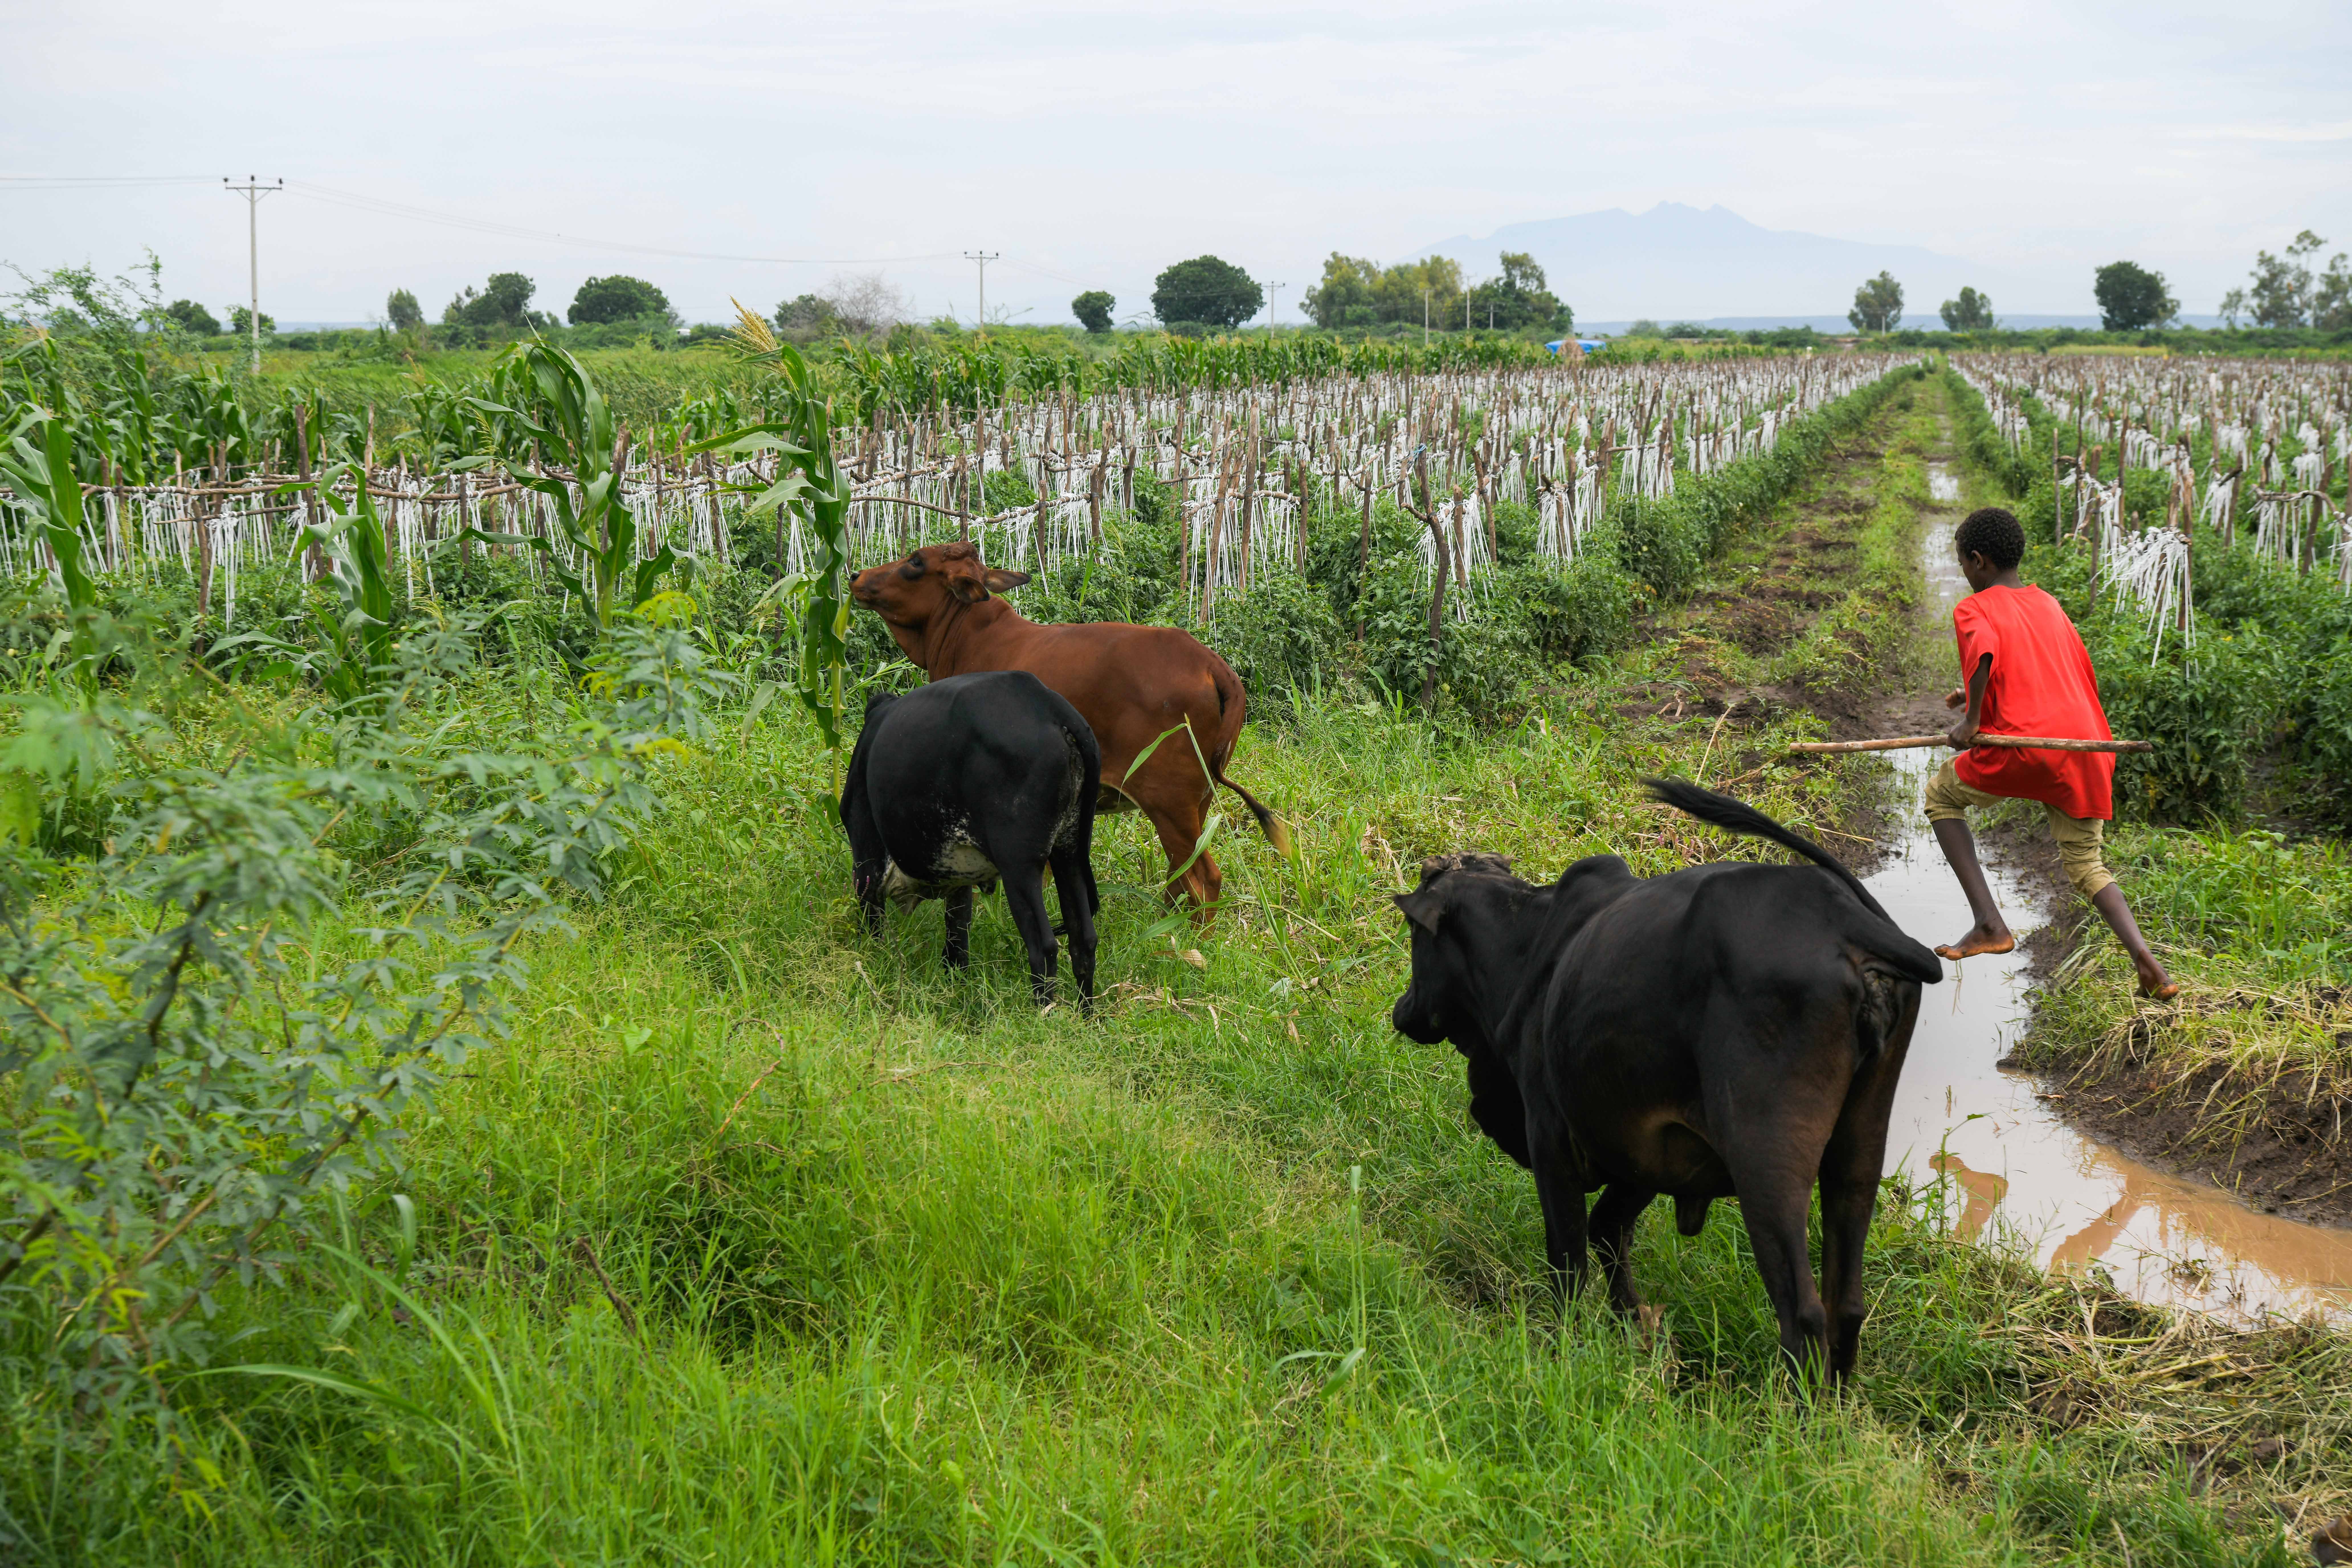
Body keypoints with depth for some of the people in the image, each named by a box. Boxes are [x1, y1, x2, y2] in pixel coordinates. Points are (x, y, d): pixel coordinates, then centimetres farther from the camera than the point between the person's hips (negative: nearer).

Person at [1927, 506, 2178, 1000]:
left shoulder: (1974, 609, 3)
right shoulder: (2049, 606, 22)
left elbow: (1984, 654, -20)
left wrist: (1972, 720, -8)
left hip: (2026, 746, -6)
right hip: (2087, 744, 6)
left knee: (1942, 795, 20)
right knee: (2086, 866, 20)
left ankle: (1989, 923, 7)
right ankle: (2144, 956, -6)